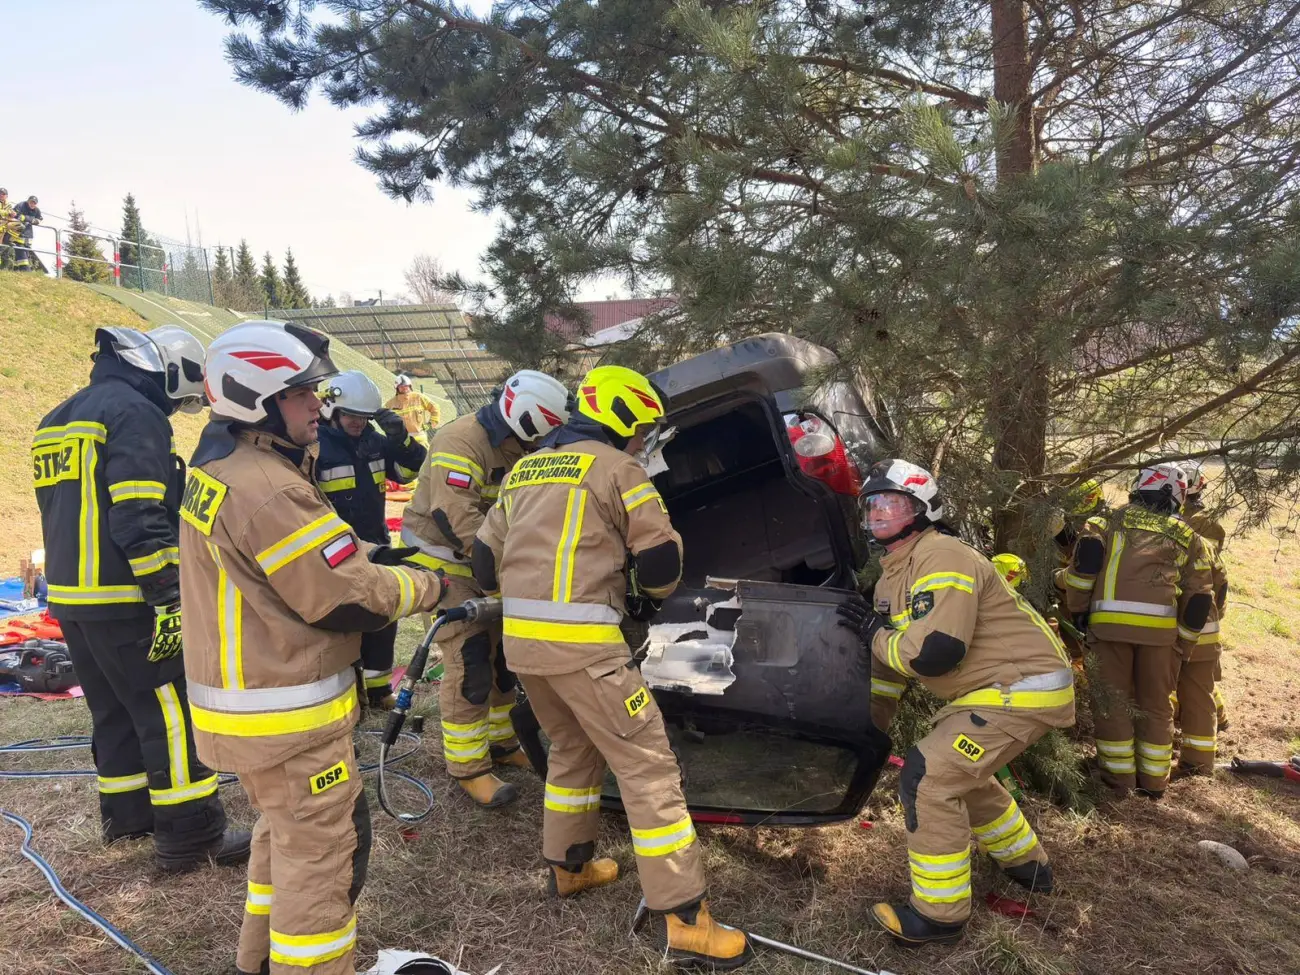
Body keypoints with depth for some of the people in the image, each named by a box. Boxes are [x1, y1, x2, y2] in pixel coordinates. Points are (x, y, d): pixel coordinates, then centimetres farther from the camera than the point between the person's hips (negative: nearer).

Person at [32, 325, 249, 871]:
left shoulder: (58, 420, 18)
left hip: (70, 596, 9)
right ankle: (191, 835, 2)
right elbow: (141, 522, -22)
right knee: (172, 713, -3)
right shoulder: (135, 414, -13)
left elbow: (66, 511, 22)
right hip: (126, 600, -9)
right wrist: (169, 598, -21)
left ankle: (126, 812, 30)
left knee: (115, 710, 19)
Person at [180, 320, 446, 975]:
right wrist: (428, 586, -8)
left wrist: (378, 555, 2)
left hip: (242, 699, 11)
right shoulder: (268, 489, -26)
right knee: (323, 851, 4)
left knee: (286, 835, 26)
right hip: (285, 715, -11)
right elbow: (350, 599, -22)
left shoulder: (218, 471, 8)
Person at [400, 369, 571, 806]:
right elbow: (456, 517, -33)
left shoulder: (517, 450, 5)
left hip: (486, 564, 9)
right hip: (445, 561, -9)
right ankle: (468, 767, 1)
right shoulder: (461, 441, -24)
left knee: (502, 653, 13)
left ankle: (500, 741, 29)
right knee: (469, 664, -10)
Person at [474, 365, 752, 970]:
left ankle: (567, 867, 39)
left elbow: (485, 559, 20)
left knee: (572, 747, 27)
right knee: (647, 767, -1)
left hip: (520, 637, 8)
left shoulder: (523, 470, 19)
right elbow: (661, 562, -2)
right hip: (581, 641, -8)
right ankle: (685, 921, 3)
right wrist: (650, 589, 20)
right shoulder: (615, 467, -1)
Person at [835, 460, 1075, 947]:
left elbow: (934, 652, -31)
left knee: (927, 776, -16)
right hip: (995, 687, 11)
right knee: (962, 771, 26)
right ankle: (1027, 864, 46)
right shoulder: (892, 575, 9)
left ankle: (939, 914, -2)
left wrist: (875, 635, -17)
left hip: (1025, 687, -11)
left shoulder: (941, 557, -22)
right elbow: (896, 653, 19)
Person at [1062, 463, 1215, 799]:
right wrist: (1183, 647, 23)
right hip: (1161, 625, 2)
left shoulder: (1115, 519, 17)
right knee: (1156, 704, 16)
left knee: (1112, 698, 10)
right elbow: (1198, 602, 16)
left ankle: (1120, 775, 17)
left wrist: (1077, 608, 5)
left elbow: (1087, 557, -1)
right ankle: (1154, 780, 25)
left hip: (1110, 619, -2)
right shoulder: (1189, 537, 21)